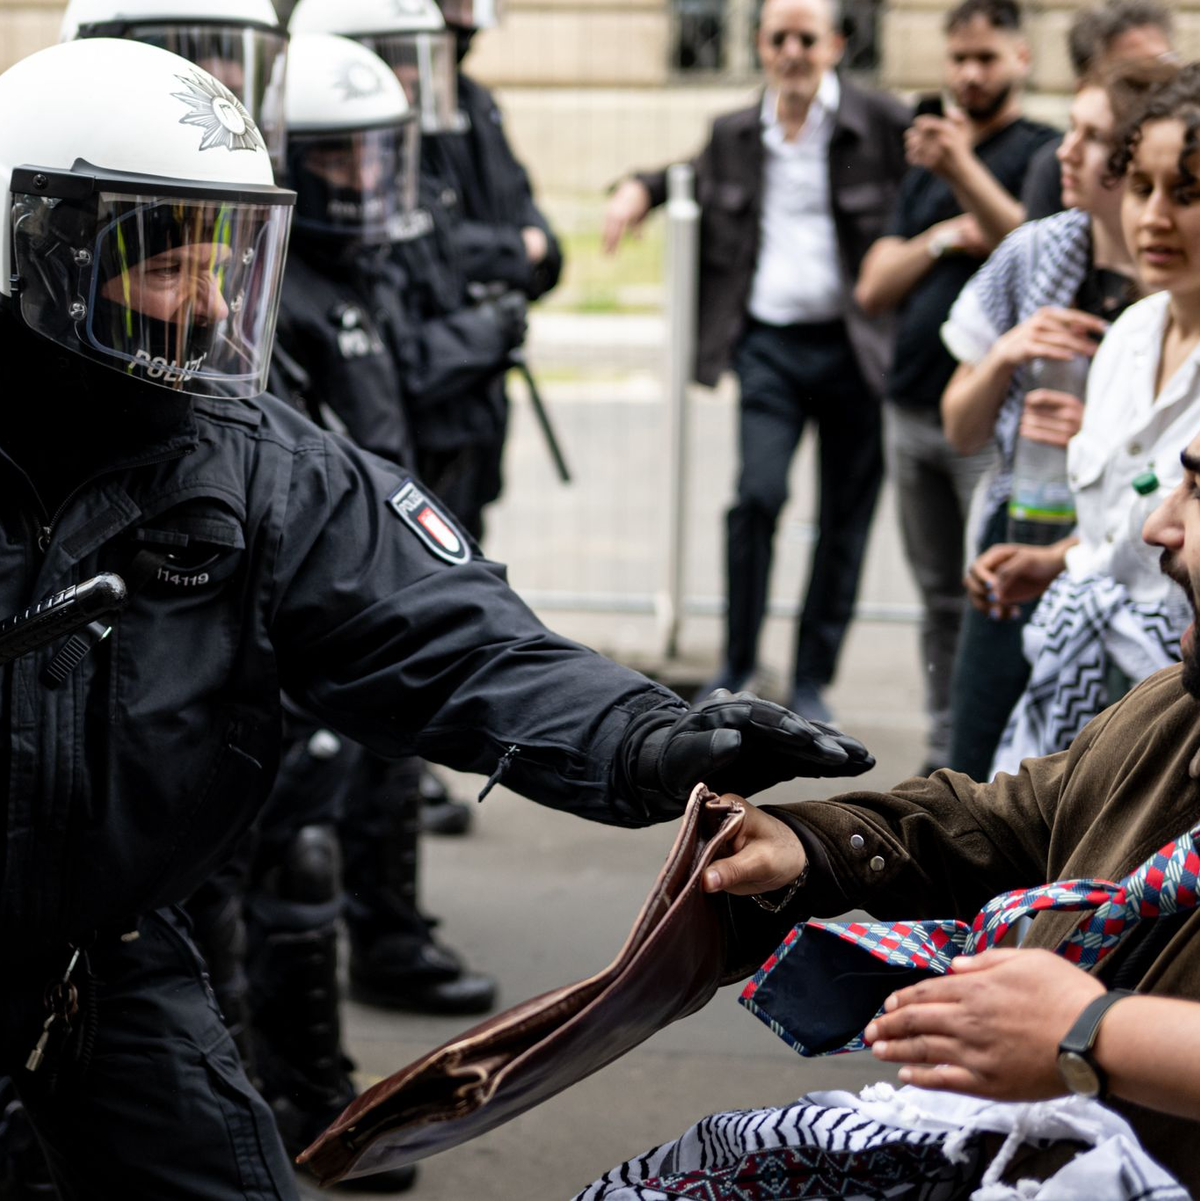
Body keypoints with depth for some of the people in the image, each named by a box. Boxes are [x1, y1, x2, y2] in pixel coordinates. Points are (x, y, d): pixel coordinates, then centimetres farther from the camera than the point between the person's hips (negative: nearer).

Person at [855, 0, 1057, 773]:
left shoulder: (1042, 152, 0)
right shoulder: (927, 163, 19)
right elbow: (874, 290, 14)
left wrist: (962, 168, -32)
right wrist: (942, 239, -4)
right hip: (913, 411, 6)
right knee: (942, 600, 11)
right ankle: (947, 759, 17)